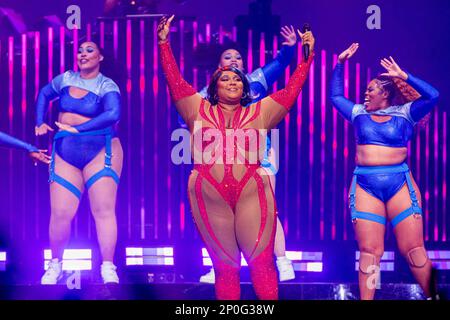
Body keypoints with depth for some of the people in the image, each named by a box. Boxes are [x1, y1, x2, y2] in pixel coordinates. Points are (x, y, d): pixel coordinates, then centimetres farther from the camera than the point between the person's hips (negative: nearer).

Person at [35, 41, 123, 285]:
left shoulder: (106, 86, -6)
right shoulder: (65, 79, 11)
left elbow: (113, 114, -23)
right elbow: (44, 94, 28)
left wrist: (77, 128, -24)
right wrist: (40, 123, 14)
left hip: (101, 151, -4)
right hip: (65, 154, 4)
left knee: (103, 210, -9)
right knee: (60, 213, 0)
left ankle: (108, 269, -6)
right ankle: (55, 265, 17)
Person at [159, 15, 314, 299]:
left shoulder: (259, 112, 16)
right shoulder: (198, 110, 15)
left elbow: (292, 90, 14)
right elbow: (174, 80, 10)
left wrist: (307, 55, 10)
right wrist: (164, 43, 5)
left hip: (252, 193, 0)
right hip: (209, 196, 0)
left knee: (262, 262, -7)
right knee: (225, 267, 4)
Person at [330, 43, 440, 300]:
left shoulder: (404, 113, 5)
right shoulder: (359, 113, 16)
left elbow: (433, 96, -7)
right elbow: (336, 96, 26)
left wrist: (404, 76, -11)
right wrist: (341, 63, 21)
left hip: (400, 183, -2)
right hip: (365, 185, 2)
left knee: (413, 249, -3)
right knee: (369, 252, -1)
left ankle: (432, 296, 8)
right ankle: (365, 299, 3)